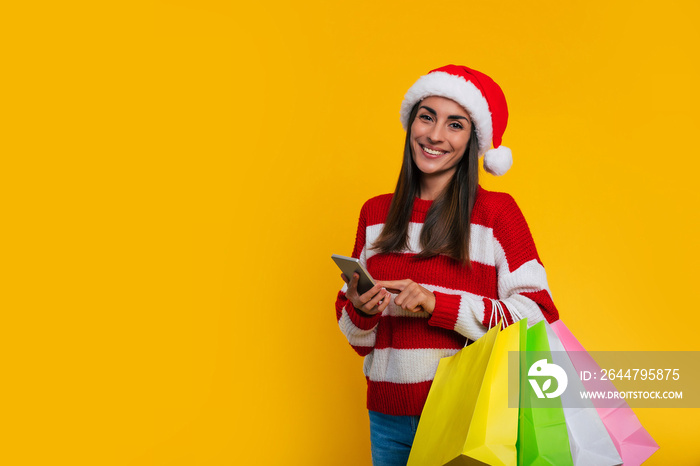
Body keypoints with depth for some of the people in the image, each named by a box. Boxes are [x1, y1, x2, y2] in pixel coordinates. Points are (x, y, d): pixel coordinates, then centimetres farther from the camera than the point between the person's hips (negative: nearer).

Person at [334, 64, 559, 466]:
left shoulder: (497, 212, -3)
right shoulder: (375, 214, 8)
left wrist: (438, 306, -20)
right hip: (389, 416, 4)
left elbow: (537, 316, -12)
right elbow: (359, 338, 13)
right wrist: (361, 311, -10)